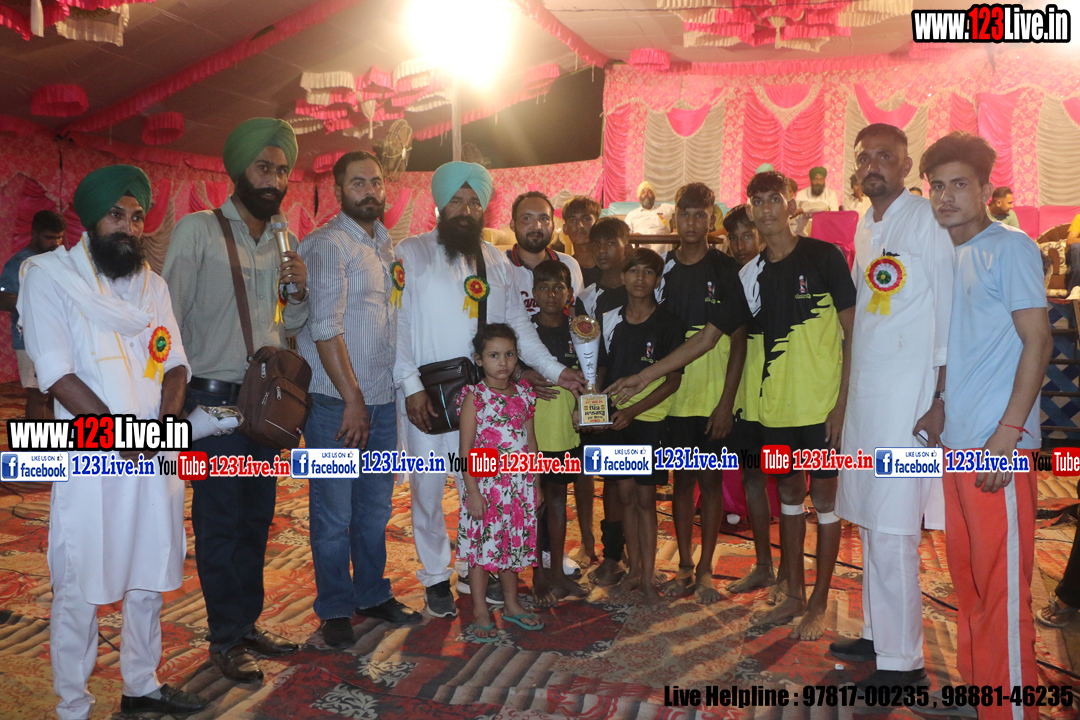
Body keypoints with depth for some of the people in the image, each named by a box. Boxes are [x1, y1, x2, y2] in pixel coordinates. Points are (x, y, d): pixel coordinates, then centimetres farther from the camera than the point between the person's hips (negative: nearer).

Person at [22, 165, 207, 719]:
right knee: (79, 589, 1)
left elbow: (175, 362, 11)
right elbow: (56, 373, -11)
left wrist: (167, 416, -9)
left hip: (158, 457, 6)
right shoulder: (50, 275, -2)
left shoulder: (153, 284, 15)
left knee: (149, 579, 14)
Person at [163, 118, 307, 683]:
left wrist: (299, 296, -5)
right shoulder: (197, 231, -7)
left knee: (256, 518, 14)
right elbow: (168, 316, -8)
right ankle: (225, 638, 18)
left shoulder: (285, 241, 11)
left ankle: (247, 624, 29)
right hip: (215, 399, -6)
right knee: (219, 524, 3)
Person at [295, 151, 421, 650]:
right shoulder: (328, 244, -8)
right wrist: (353, 400, -16)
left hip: (382, 401, 7)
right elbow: (326, 327, -15)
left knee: (376, 508, 15)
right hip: (336, 402, -6)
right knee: (335, 514, 3)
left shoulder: (387, 244, 15)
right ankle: (335, 610, 18)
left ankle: (373, 595, 30)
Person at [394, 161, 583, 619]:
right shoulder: (411, 253, 1)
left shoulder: (496, 261, 15)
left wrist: (554, 370, 4)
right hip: (426, 396, -3)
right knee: (428, 489, 5)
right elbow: (396, 324, -6)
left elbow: (518, 324, 14)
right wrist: (411, 385, -14)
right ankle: (435, 577, 23)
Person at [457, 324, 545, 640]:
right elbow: (466, 450, -10)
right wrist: (473, 492, -14)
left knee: (514, 546, 16)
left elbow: (530, 441, 12)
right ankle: (480, 614, 15)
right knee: (482, 548, 2)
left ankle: (512, 605, 32)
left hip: (519, 486, 5)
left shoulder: (523, 395, 6)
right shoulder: (474, 398, -9)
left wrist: (535, 483, 11)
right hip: (485, 486, -5)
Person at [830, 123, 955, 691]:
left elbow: (950, 312, -11)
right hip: (865, 394, 8)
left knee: (892, 530, -6)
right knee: (870, 522, 14)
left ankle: (903, 662, 6)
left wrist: (941, 399, -15)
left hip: (909, 397, -8)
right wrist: (845, 397, 17)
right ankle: (878, 635, 28)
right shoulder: (865, 227, 16)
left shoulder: (928, 220, -7)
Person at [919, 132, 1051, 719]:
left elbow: (1038, 341, -11)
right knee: (966, 578, 16)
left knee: (1002, 585, -1)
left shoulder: (1010, 247, -6)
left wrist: (1008, 433, -17)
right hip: (954, 441, 8)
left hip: (998, 445, -8)